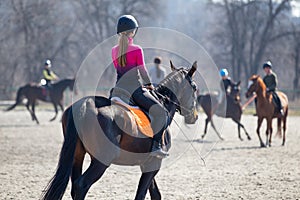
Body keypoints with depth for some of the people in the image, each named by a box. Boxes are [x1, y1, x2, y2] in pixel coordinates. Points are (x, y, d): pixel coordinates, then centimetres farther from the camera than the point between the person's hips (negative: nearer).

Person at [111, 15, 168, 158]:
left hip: (119, 88, 7)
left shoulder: (114, 51, 10)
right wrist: (149, 84, 12)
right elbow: (142, 70, -6)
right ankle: (155, 145, -20)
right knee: (161, 112, -7)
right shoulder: (137, 50, -8)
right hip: (135, 89, -7)